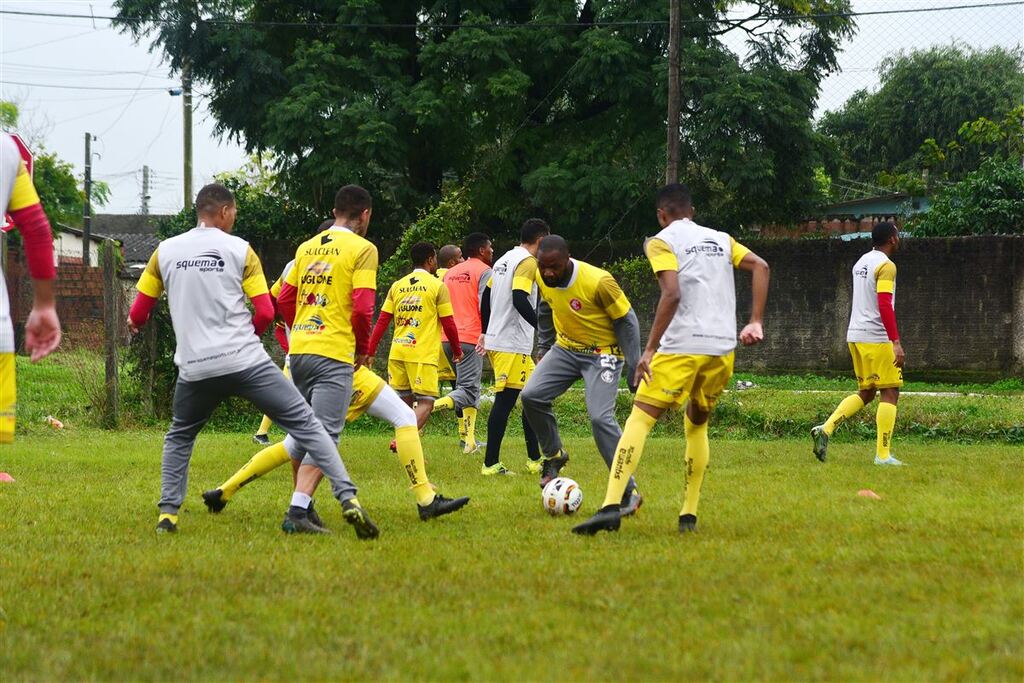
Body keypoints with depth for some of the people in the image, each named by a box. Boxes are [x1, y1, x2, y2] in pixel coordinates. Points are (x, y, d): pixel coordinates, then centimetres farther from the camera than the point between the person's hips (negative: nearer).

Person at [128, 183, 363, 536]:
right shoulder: (239, 249, 2)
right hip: (246, 360, -2)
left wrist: (136, 323, 39)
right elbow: (265, 312, -1)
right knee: (306, 424, 2)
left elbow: (137, 315, 15)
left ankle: (168, 513, 15)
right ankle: (347, 497, -10)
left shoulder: (165, 251, 9)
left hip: (195, 368, 2)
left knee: (179, 437, 27)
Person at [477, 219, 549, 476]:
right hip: (512, 345, -10)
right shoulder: (528, 262, -10)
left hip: (495, 339, 10)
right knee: (505, 401, -7)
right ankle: (490, 464, -5)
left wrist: (485, 333, 28)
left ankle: (535, 459, 18)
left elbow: (486, 297, 22)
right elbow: (519, 299, -22)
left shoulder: (504, 260, 18)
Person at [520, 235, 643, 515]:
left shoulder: (598, 281, -26)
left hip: (602, 353, -6)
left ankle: (630, 493, -12)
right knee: (531, 396, -14)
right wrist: (544, 350, 15)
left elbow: (626, 321, -15)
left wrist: (634, 367, -15)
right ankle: (553, 455, 10)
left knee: (600, 417, -20)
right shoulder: (543, 279, -8)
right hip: (565, 349, 6)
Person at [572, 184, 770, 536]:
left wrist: (649, 350, -12)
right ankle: (689, 514, 16)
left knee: (639, 419, -6)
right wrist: (755, 322, 7)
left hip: (682, 347, -6)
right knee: (697, 425, 22)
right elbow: (760, 266, 7)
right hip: (723, 348, 6)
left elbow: (672, 294, -12)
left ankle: (611, 507, -22)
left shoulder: (661, 242, 1)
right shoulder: (720, 239, 19)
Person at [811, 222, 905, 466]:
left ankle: (825, 429, 0)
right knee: (889, 393, -2)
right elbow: (884, 305, -21)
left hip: (855, 336, 9)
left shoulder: (861, 262, 15)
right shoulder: (886, 265, -12)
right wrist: (896, 342, -23)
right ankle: (883, 454, -4)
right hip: (877, 338, -8)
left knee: (866, 393, 16)